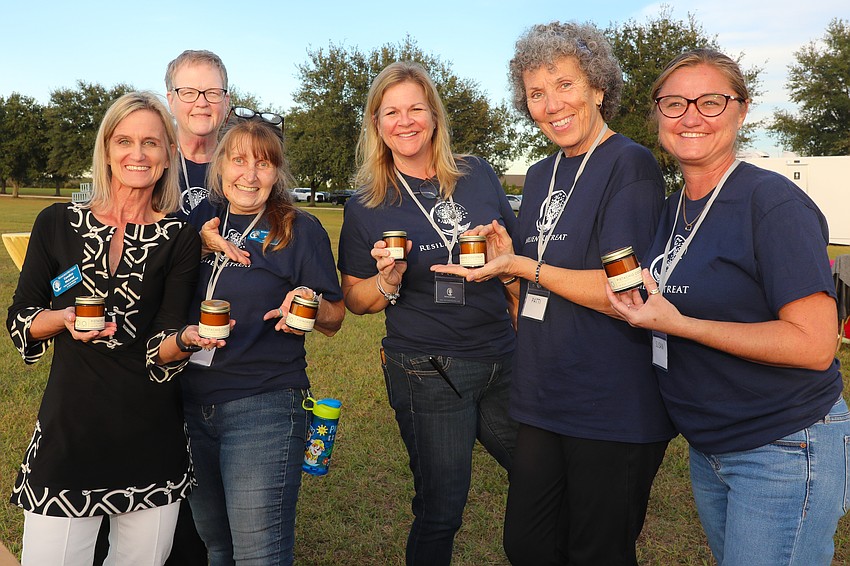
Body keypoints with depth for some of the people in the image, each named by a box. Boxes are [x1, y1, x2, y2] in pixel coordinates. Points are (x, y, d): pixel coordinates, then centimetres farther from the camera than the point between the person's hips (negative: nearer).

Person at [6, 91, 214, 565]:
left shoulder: (181, 239, -1)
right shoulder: (58, 223, 2)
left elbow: (161, 350, -6)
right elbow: (20, 322, 7)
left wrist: (186, 339, -28)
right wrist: (63, 318, -14)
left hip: (152, 441, 0)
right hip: (68, 433, 0)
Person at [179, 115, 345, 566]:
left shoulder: (301, 230, -5)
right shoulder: (200, 221, 7)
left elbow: (334, 318, -3)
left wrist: (311, 304, -25)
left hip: (263, 408, -5)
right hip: (192, 403, 6)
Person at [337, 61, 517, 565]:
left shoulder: (479, 176, 2)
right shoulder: (367, 206, -3)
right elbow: (355, 300, 4)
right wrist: (389, 281, -17)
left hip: (504, 363, 3)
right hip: (428, 375, -3)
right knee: (441, 511, 6)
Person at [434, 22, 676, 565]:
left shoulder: (630, 165, -11)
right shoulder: (541, 176, 13)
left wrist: (523, 266, -15)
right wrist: (506, 260, -2)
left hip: (614, 413, -7)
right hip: (542, 403, 7)